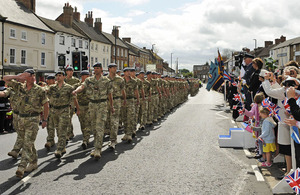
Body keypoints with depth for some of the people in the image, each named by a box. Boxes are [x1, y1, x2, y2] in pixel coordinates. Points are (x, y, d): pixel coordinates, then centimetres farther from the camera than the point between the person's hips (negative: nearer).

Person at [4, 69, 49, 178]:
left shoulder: (39, 90, -4)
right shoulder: (20, 87, 6)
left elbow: (46, 105, 2)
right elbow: (5, 79, 6)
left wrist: (45, 120, 1)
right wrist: (19, 77, -6)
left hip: (33, 119, -5)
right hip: (21, 118, 5)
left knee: (28, 144, -12)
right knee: (28, 143, 13)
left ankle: (21, 167, -17)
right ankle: (33, 163, 27)